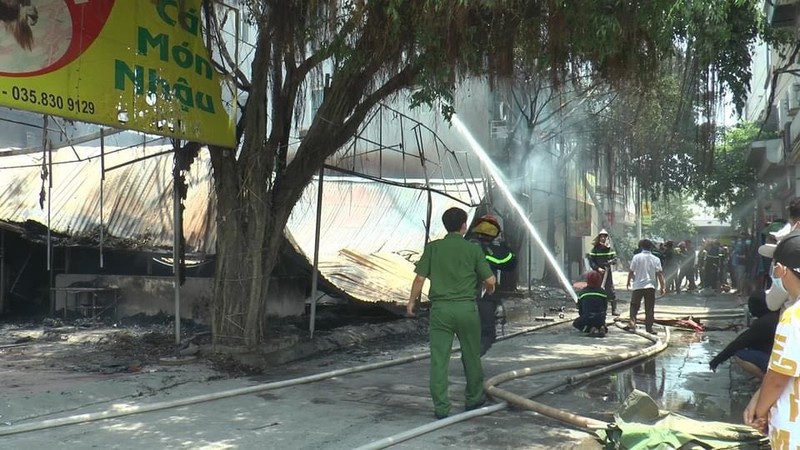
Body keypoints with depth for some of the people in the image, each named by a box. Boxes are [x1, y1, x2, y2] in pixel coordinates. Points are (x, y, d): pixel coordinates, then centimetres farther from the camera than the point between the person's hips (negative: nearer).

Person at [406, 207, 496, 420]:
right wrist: (489, 289, 20)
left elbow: (420, 278, -2)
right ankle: (474, 398, 32)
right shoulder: (473, 249, -1)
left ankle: (441, 407, 5)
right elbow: (490, 280, -2)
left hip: (440, 308, 0)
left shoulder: (433, 247, 0)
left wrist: (411, 302, 10)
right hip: (466, 308, 0)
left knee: (439, 358, 3)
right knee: (471, 356, 17)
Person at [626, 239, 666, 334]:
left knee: (634, 305, 11)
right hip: (650, 286, 1)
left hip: (638, 285, -1)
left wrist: (628, 282, 13)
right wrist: (662, 287, 3)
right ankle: (649, 328, 6)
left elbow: (631, 271, -1)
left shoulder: (636, 257, -4)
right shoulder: (656, 259, 0)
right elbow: (659, 274, -2)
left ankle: (632, 322, -6)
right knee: (649, 309, 6)